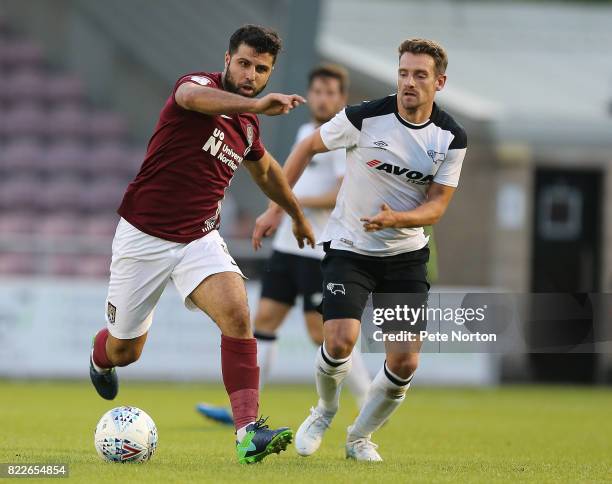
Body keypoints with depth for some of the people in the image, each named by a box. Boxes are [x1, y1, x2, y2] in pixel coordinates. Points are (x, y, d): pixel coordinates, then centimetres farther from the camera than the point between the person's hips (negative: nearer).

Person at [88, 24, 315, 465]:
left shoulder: (248, 125, 6)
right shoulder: (200, 84, -14)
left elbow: (265, 169, 30)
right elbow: (192, 97, -43)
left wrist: (298, 214, 41)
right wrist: (256, 105, -59)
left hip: (200, 239, 4)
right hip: (143, 237, -4)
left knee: (237, 315, -24)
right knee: (124, 351, 10)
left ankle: (248, 432, -30)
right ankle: (101, 357, 49)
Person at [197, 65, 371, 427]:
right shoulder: (306, 133, 17)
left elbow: (345, 195, -20)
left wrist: (295, 200, -17)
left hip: (320, 253, -9)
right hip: (287, 246, 9)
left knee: (323, 332, -8)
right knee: (265, 319, 3)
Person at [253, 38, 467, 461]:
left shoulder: (451, 138, -7)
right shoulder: (366, 117, -15)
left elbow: (436, 206, -6)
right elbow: (308, 148, 0)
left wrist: (396, 219, -27)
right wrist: (275, 208, -1)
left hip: (406, 255, 3)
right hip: (349, 248, -3)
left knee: (405, 363, -4)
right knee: (340, 342, -21)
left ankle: (360, 438, 23)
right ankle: (325, 410, 13)